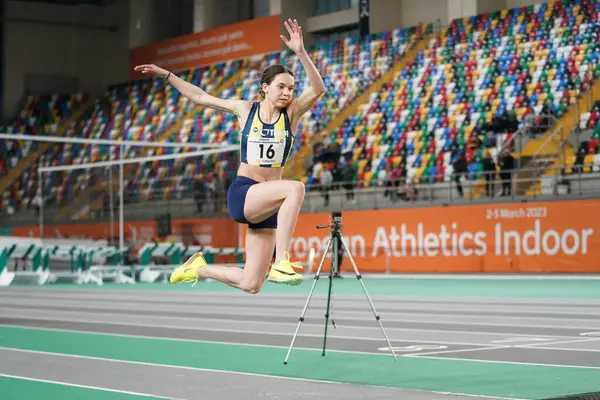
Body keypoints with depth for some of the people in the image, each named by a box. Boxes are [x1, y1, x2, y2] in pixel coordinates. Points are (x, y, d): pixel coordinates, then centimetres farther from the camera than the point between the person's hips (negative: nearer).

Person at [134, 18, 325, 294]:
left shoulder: (292, 113, 2)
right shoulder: (245, 109, 2)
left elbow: (318, 89, -15)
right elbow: (201, 97, 13)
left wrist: (300, 52, -27)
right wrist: (166, 75, 12)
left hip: (267, 202, 3)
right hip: (241, 194, -3)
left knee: (250, 285, 2)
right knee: (295, 188, -34)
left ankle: (198, 268, 29)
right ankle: (281, 263, -36)